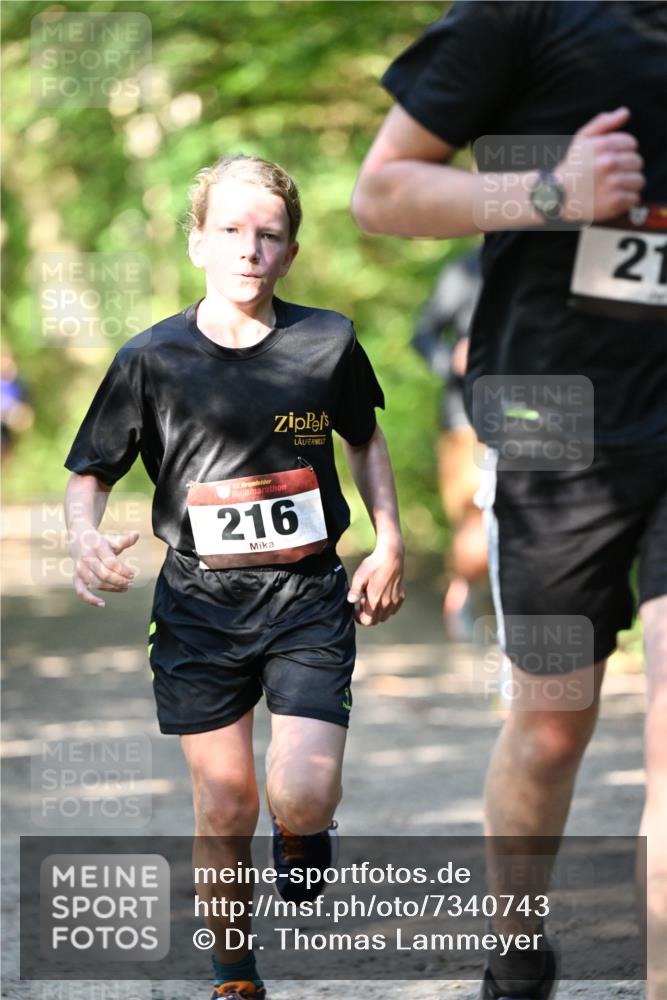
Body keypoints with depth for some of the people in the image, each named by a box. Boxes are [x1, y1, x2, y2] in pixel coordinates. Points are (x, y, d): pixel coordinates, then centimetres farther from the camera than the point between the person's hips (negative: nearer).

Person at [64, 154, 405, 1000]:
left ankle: (301, 831, 24)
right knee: (225, 812, 2)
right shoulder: (151, 360, -5)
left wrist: (390, 545, 12)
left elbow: (364, 440, 18)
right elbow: (89, 474, 2)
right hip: (200, 603, 0)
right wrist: (86, 539, -19)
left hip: (309, 594, 0)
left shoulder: (327, 343, -1)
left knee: (302, 795, -15)